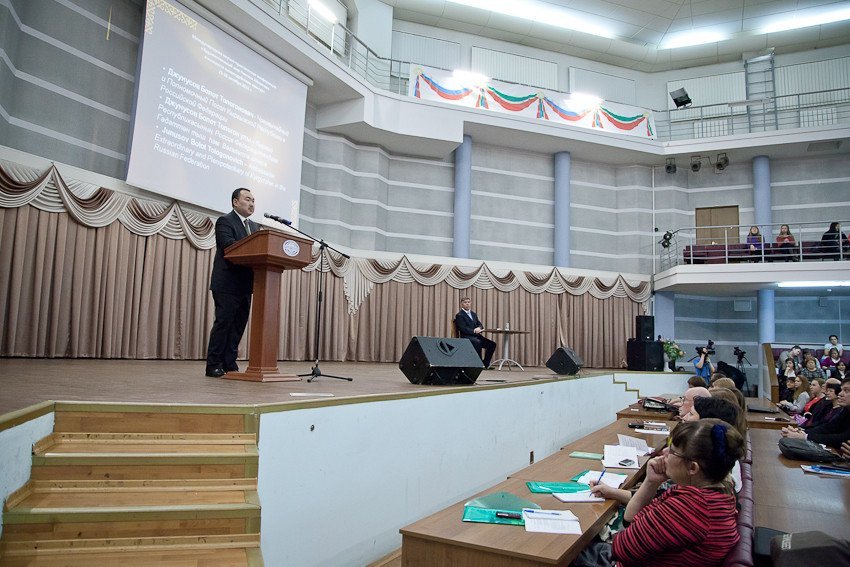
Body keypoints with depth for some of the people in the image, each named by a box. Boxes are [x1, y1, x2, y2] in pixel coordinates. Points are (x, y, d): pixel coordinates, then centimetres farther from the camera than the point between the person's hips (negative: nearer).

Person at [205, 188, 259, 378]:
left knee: (238, 325, 6)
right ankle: (214, 366, 2)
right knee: (223, 323, -5)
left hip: (245, 284, 7)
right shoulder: (225, 221, -3)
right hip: (228, 284, -7)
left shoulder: (255, 226, 21)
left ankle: (229, 364, 12)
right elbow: (228, 245, -20)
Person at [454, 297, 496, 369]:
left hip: (476, 336, 7)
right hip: (466, 337, -7)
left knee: (492, 344, -11)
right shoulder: (459, 315, -2)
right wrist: (474, 331, -21)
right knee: (478, 342, -38)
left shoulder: (474, 314, 23)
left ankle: (485, 363, -1)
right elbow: (463, 329, -12)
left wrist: (479, 328, -8)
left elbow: (480, 324, 16)